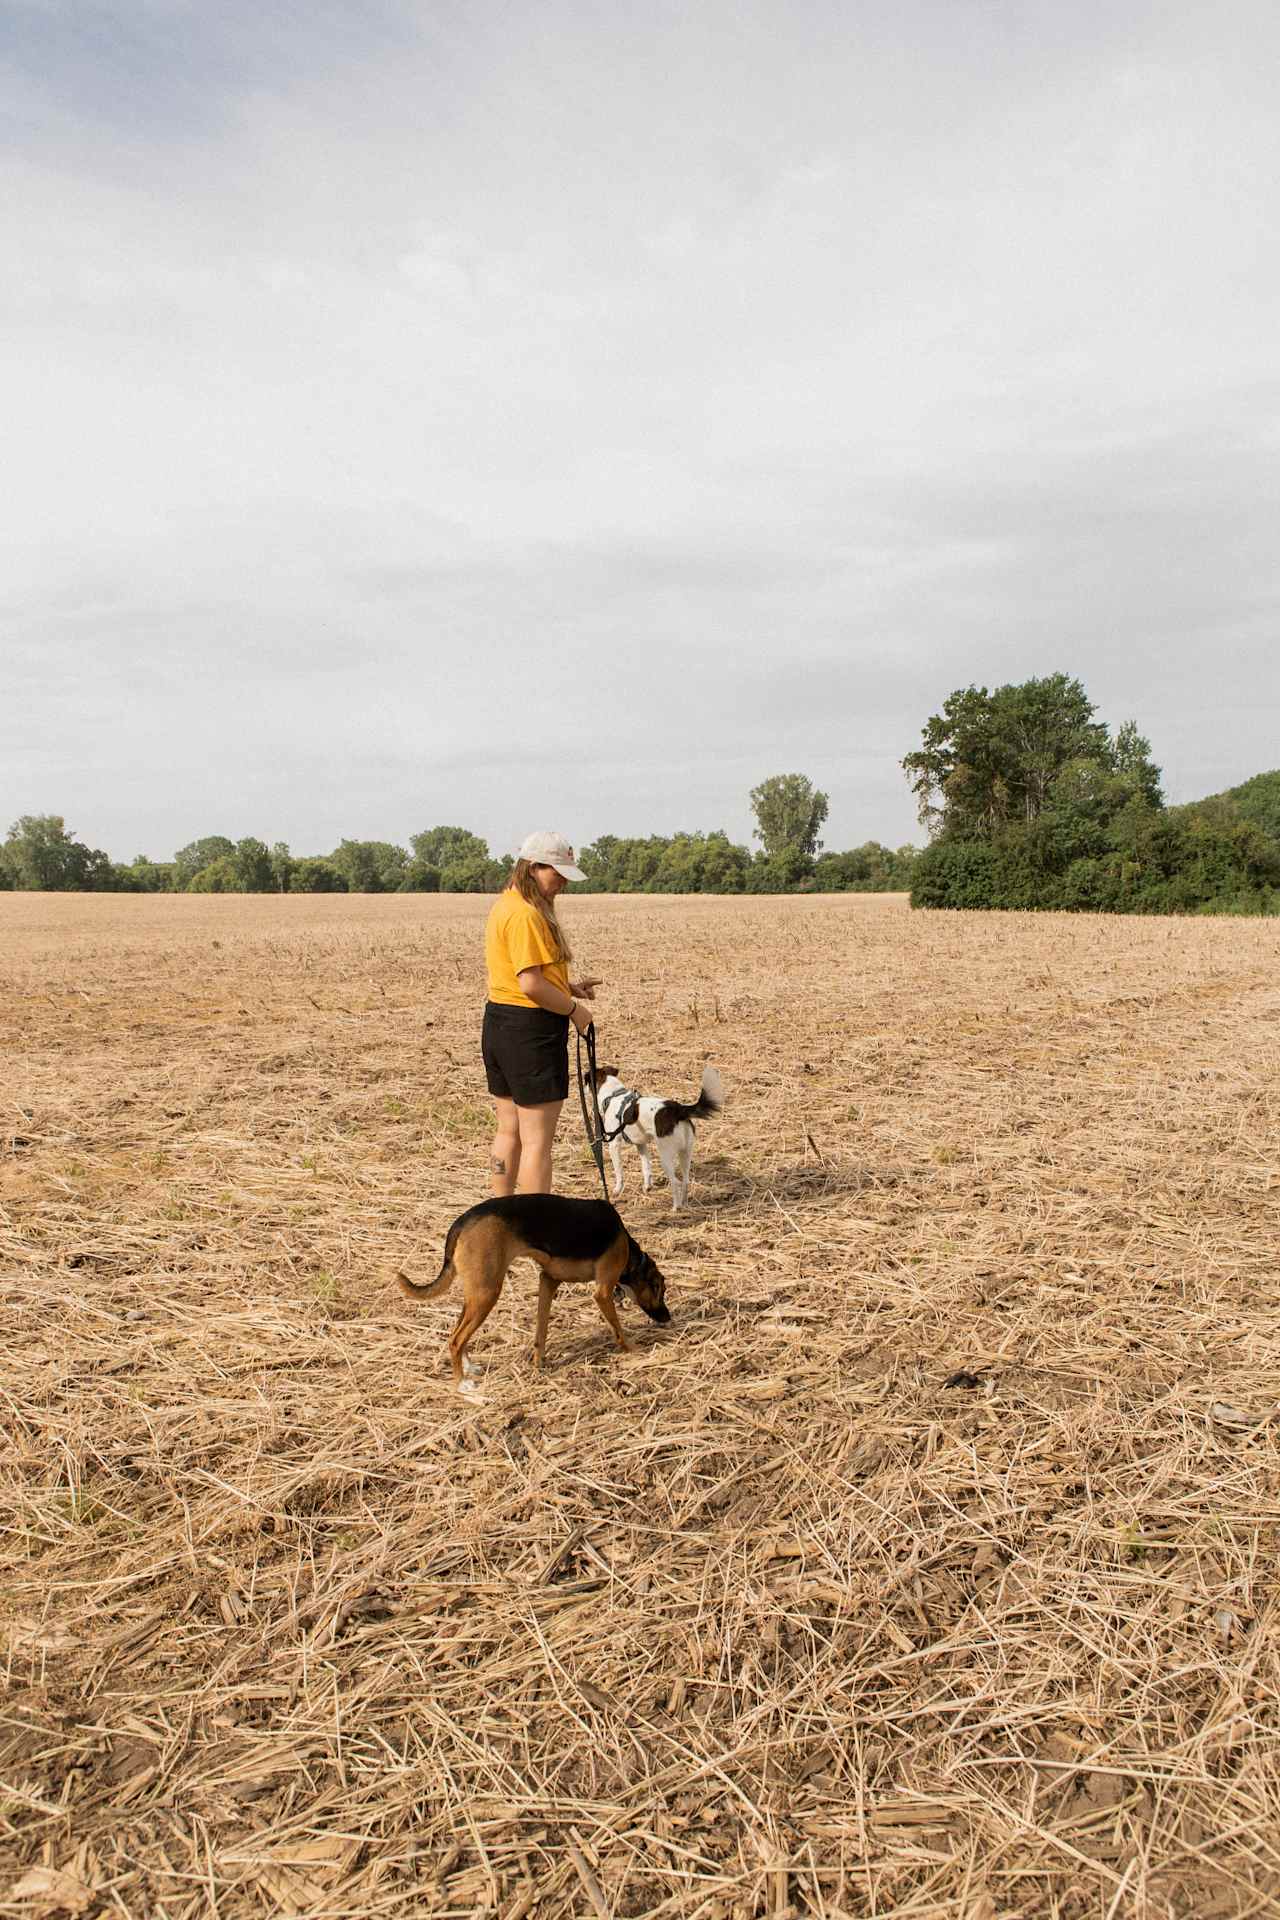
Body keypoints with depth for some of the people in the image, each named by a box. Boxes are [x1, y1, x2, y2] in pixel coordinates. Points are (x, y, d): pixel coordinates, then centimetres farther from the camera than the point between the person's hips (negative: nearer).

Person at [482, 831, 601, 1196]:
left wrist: (569, 987, 12)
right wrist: (573, 1008, -11)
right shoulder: (526, 914, -19)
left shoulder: (505, 905, 13)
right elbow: (531, 984, -24)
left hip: (499, 1023, 11)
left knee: (509, 1131, 19)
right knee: (537, 1139, -3)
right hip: (531, 1029, -10)